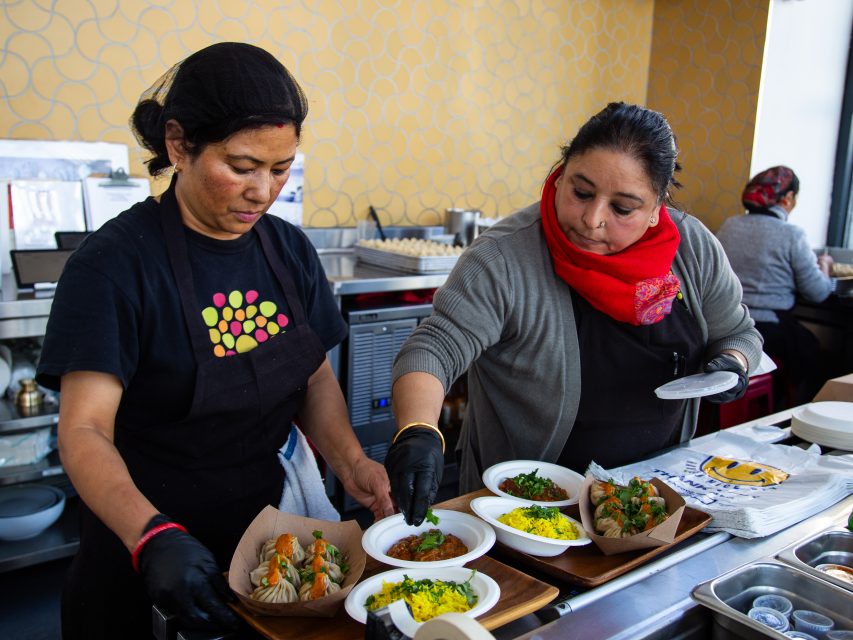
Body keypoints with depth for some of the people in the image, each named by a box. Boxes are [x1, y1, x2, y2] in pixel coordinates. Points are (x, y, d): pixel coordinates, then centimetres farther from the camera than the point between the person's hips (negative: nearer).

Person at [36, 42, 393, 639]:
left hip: (264, 517, 5)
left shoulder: (289, 249, -2)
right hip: (140, 546, -5)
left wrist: (351, 462, -13)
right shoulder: (116, 263, -18)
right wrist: (152, 537, -38)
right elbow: (84, 429, -23)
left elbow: (316, 377, 4)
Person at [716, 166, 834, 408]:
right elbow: (818, 293, -7)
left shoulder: (728, 226, 2)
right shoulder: (792, 235, -12)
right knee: (809, 348, 27)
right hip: (768, 330, -6)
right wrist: (824, 265, 14)